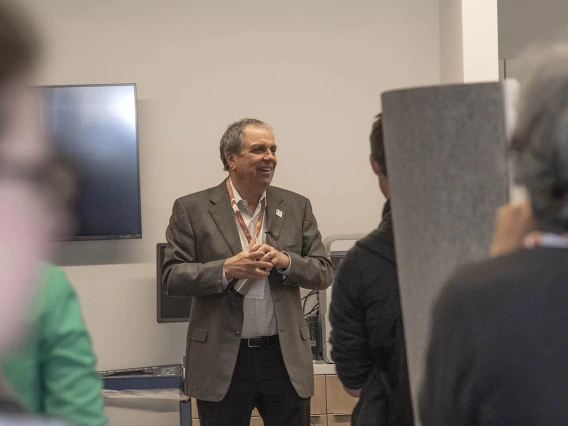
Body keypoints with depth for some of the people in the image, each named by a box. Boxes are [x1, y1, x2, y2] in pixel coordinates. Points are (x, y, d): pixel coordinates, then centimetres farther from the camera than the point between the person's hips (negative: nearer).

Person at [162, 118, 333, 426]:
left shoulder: (297, 207, 8)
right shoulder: (192, 209, 0)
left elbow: (324, 273, 6)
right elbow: (172, 277, -5)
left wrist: (285, 261, -13)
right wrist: (227, 269, -18)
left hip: (284, 358, 2)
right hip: (222, 362, -2)